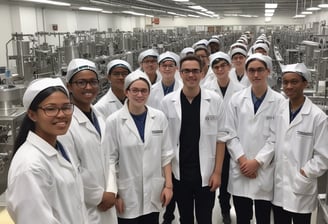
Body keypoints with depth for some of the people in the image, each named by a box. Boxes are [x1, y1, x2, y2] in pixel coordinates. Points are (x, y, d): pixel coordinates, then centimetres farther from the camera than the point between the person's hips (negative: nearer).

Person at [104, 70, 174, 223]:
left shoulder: (159, 118, -1)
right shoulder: (113, 121, -11)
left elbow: (165, 154, 4)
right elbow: (110, 160, -7)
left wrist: (168, 185, 1)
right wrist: (114, 194, -6)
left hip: (154, 193, 3)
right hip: (127, 195, -2)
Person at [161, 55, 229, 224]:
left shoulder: (215, 100, -5)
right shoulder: (168, 101, -4)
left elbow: (220, 137, -3)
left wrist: (217, 172, -6)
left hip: (206, 174, -1)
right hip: (179, 174, 1)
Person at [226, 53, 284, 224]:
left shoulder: (279, 101, -4)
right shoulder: (236, 99, 3)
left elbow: (276, 137, -6)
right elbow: (230, 134, 1)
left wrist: (257, 162, -10)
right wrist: (242, 160, -8)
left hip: (265, 171, -1)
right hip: (240, 171, 2)